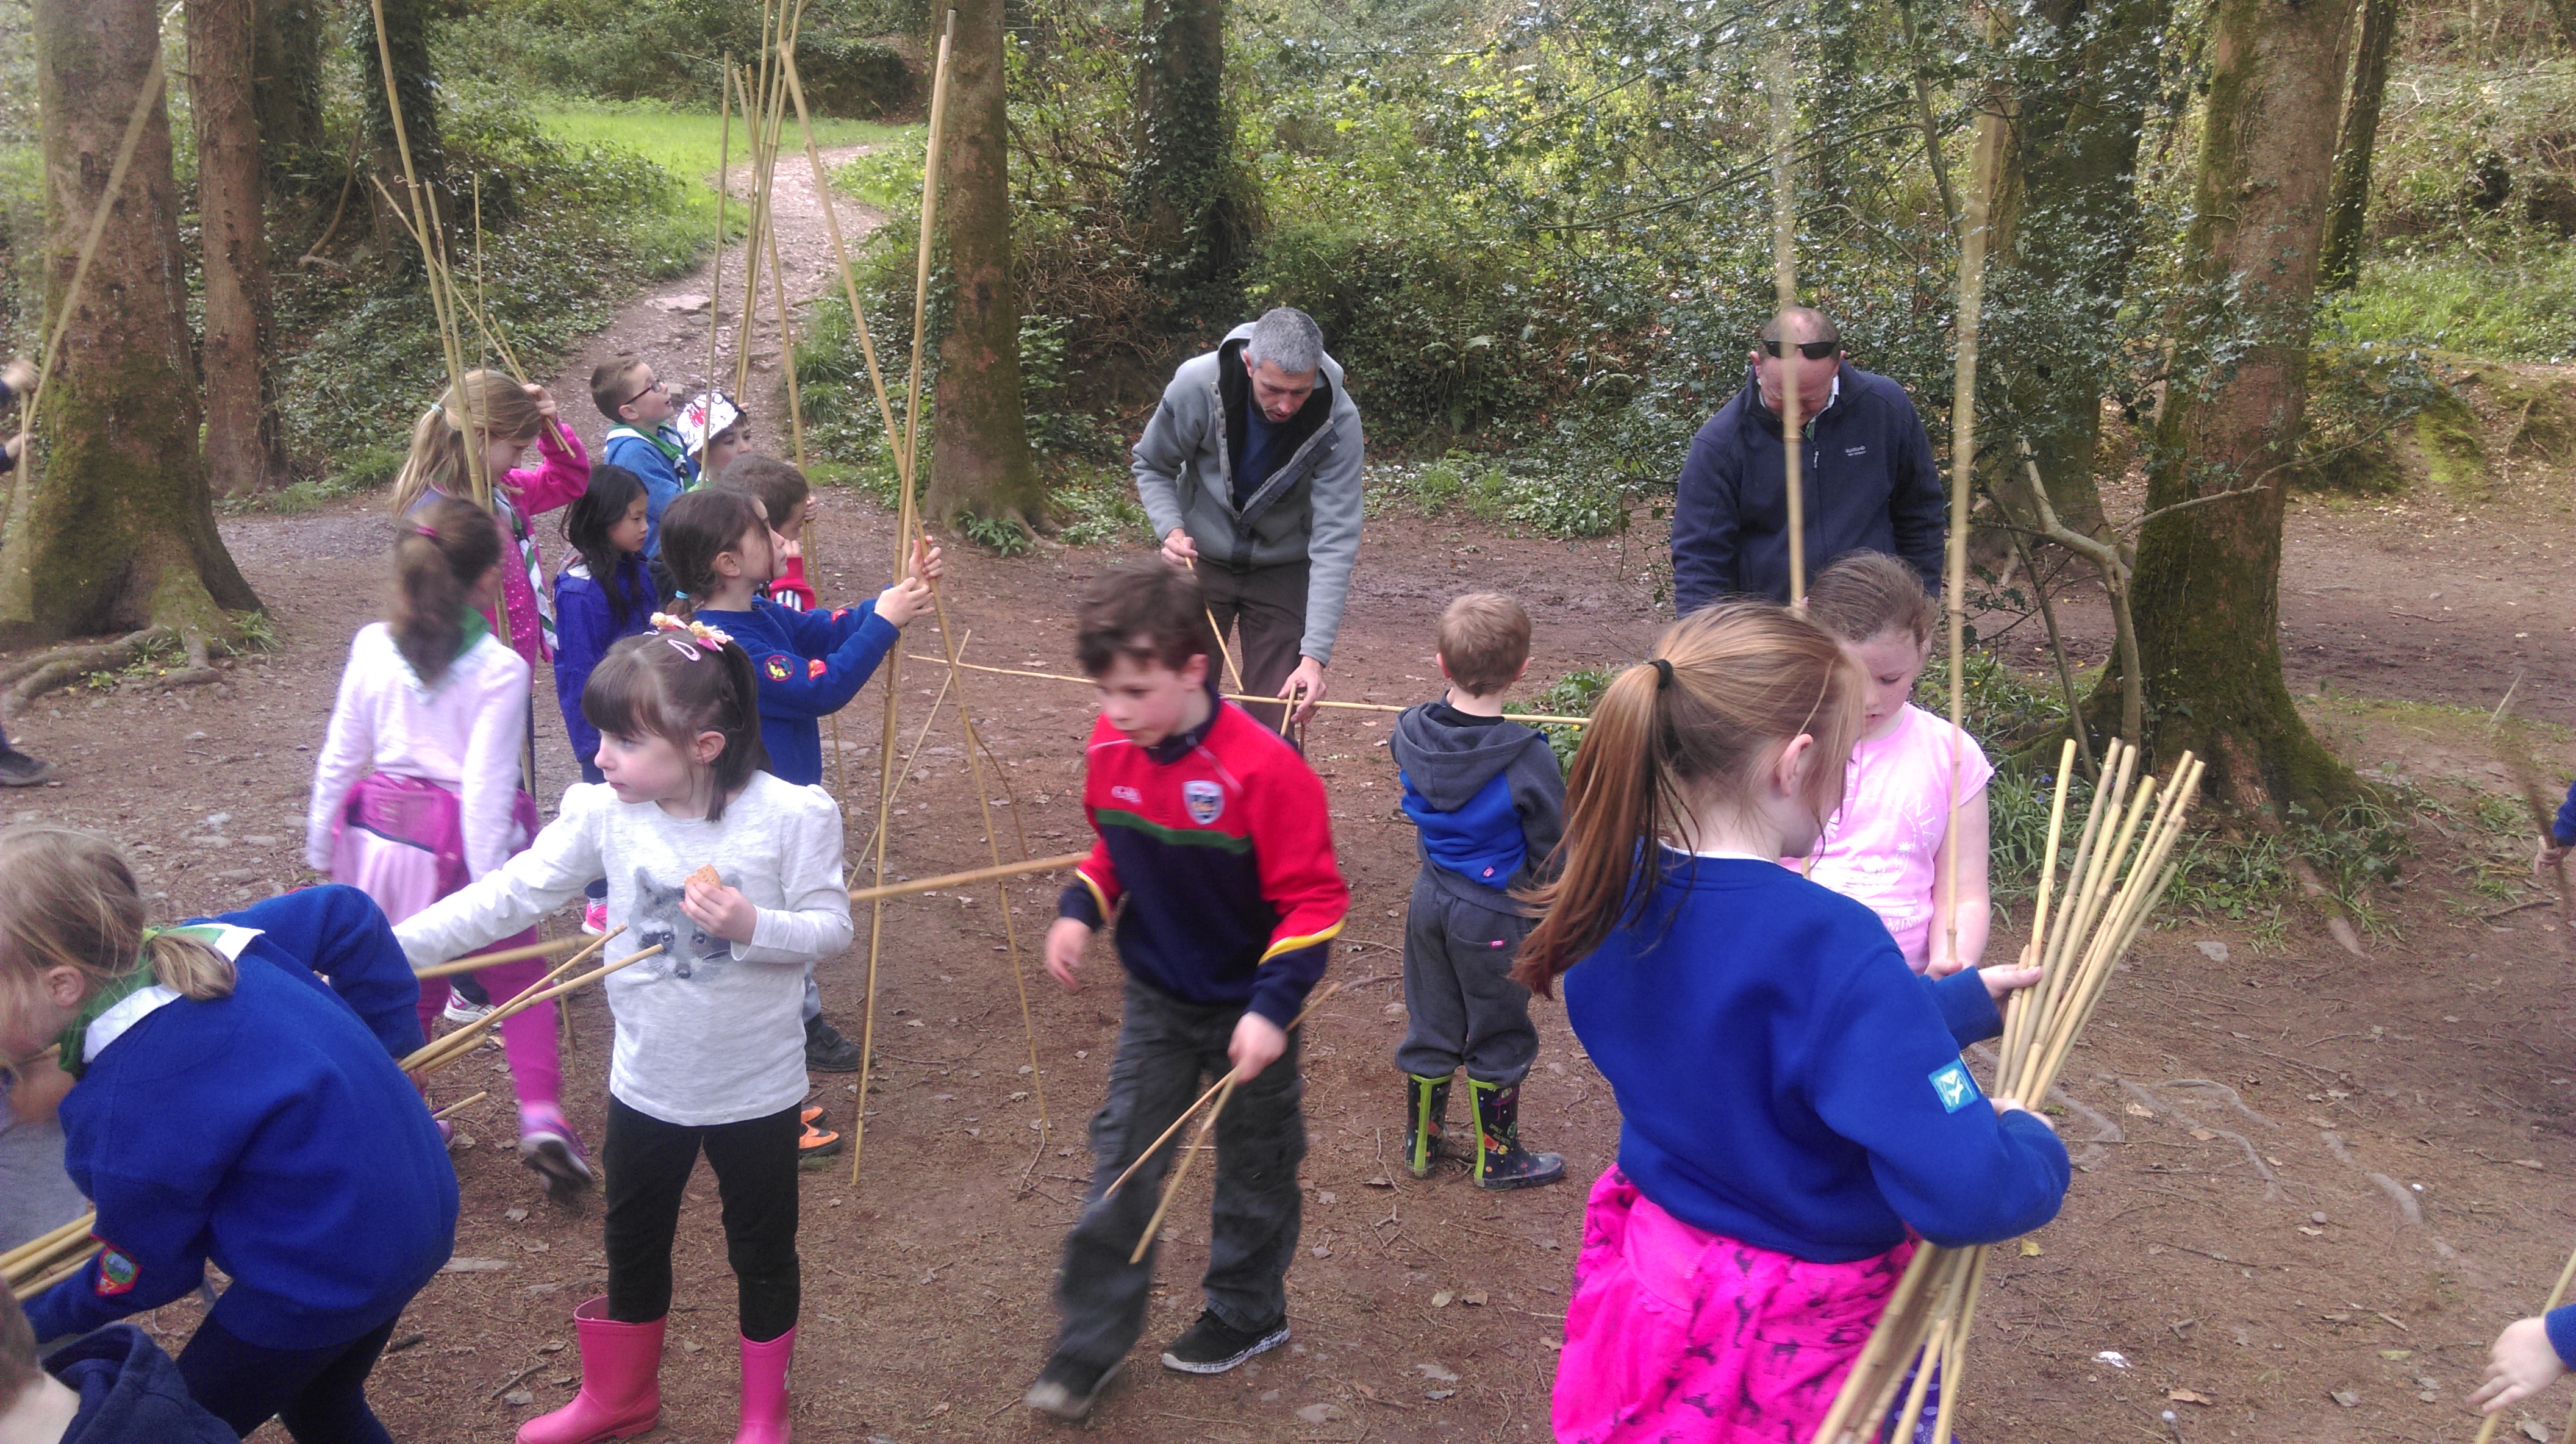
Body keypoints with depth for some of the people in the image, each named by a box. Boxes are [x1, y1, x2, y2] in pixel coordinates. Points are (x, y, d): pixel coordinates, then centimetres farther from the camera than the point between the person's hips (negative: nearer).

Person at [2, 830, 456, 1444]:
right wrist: (385, 1041, 15)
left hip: (324, 1279, -9)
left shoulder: (124, 1119, -26)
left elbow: (142, 1277, -8)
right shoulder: (197, 948, -7)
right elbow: (349, 913, 7)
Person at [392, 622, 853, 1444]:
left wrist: (752, 927, -33)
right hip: (648, 1082, 3)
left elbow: (833, 927, -15)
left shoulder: (792, 816, -20)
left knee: (762, 1250, 15)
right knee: (633, 1245, 23)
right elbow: (508, 898, -10)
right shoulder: (602, 813, -12)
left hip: (756, 1088, -3)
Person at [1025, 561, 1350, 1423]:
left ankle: (1247, 1314, 39)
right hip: (1156, 1001, 4)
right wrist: (1080, 911, -8)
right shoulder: (1111, 748, -10)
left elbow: (1316, 900, -22)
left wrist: (1273, 1008, -27)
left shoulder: (1263, 770, -29)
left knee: (1254, 1170, 16)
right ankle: (1091, 1340, 19)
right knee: (1120, 1168, 6)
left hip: (1246, 1012, -4)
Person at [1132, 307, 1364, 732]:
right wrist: (1171, 528, -24)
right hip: (1201, 559, 1)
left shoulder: (1339, 422, -25)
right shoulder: (1197, 385, -23)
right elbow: (1152, 466, -4)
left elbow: (1335, 541, -26)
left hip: (1283, 570, -1)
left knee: (1275, 716, -2)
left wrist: (1315, 655, -33)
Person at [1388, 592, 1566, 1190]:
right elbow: (1552, 850, -15)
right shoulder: (1526, 759, -24)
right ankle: (1497, 1158, 28)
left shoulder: (1411, 733, -9)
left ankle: (1421, 1144, 35)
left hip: (1429, 900, 5)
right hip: (1495, 917, -5)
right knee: (1499, 1039, 13)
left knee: (1429, 1028, 20)